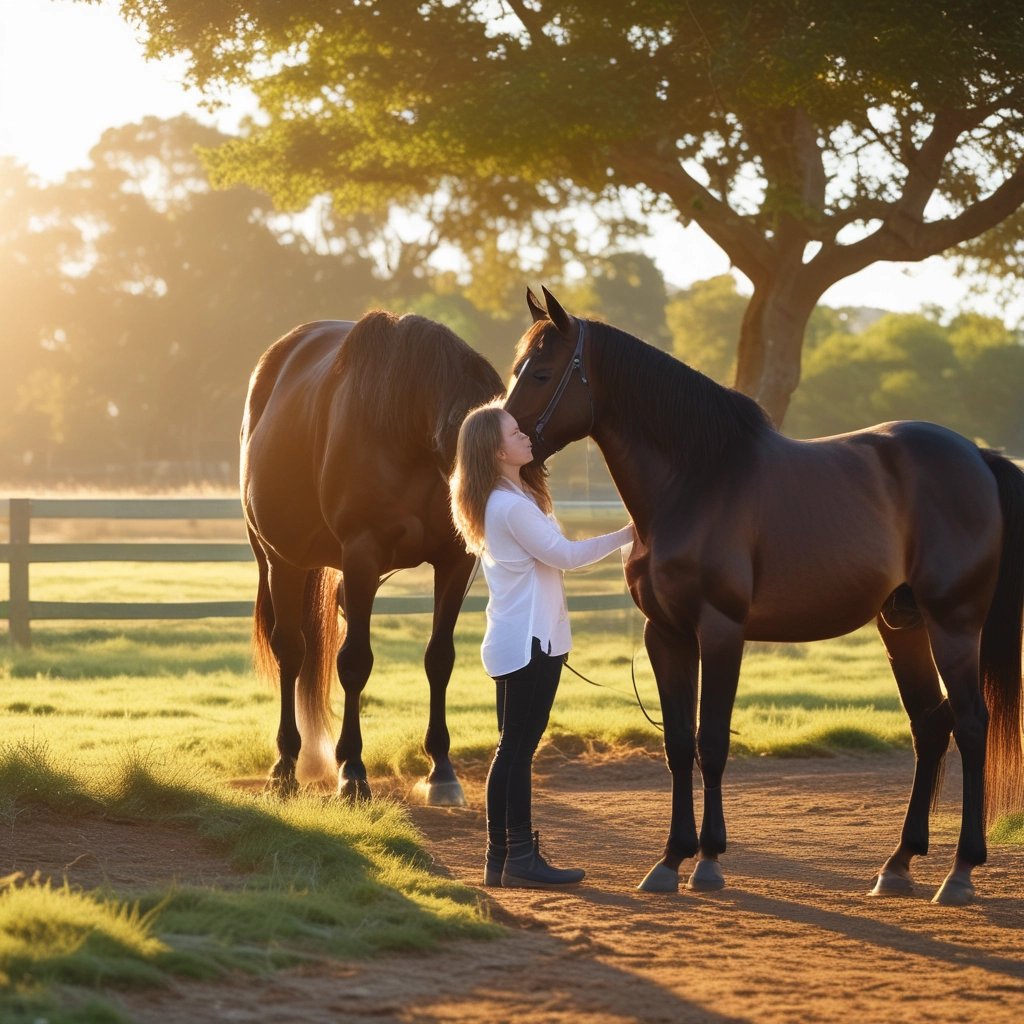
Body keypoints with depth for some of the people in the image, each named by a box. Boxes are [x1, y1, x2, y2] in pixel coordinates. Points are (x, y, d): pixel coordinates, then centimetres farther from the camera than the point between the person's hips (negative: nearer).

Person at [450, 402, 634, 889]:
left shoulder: (516, 495, 13)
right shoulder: (513, 506, -18)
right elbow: (564, 555, -14)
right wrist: (625, 535, -7)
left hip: (523, 642, 10)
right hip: (526, 643, -10)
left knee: (515, 748, 11)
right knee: (518, 747, -7)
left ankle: (501, 857, 14)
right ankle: (520, 857, -4)